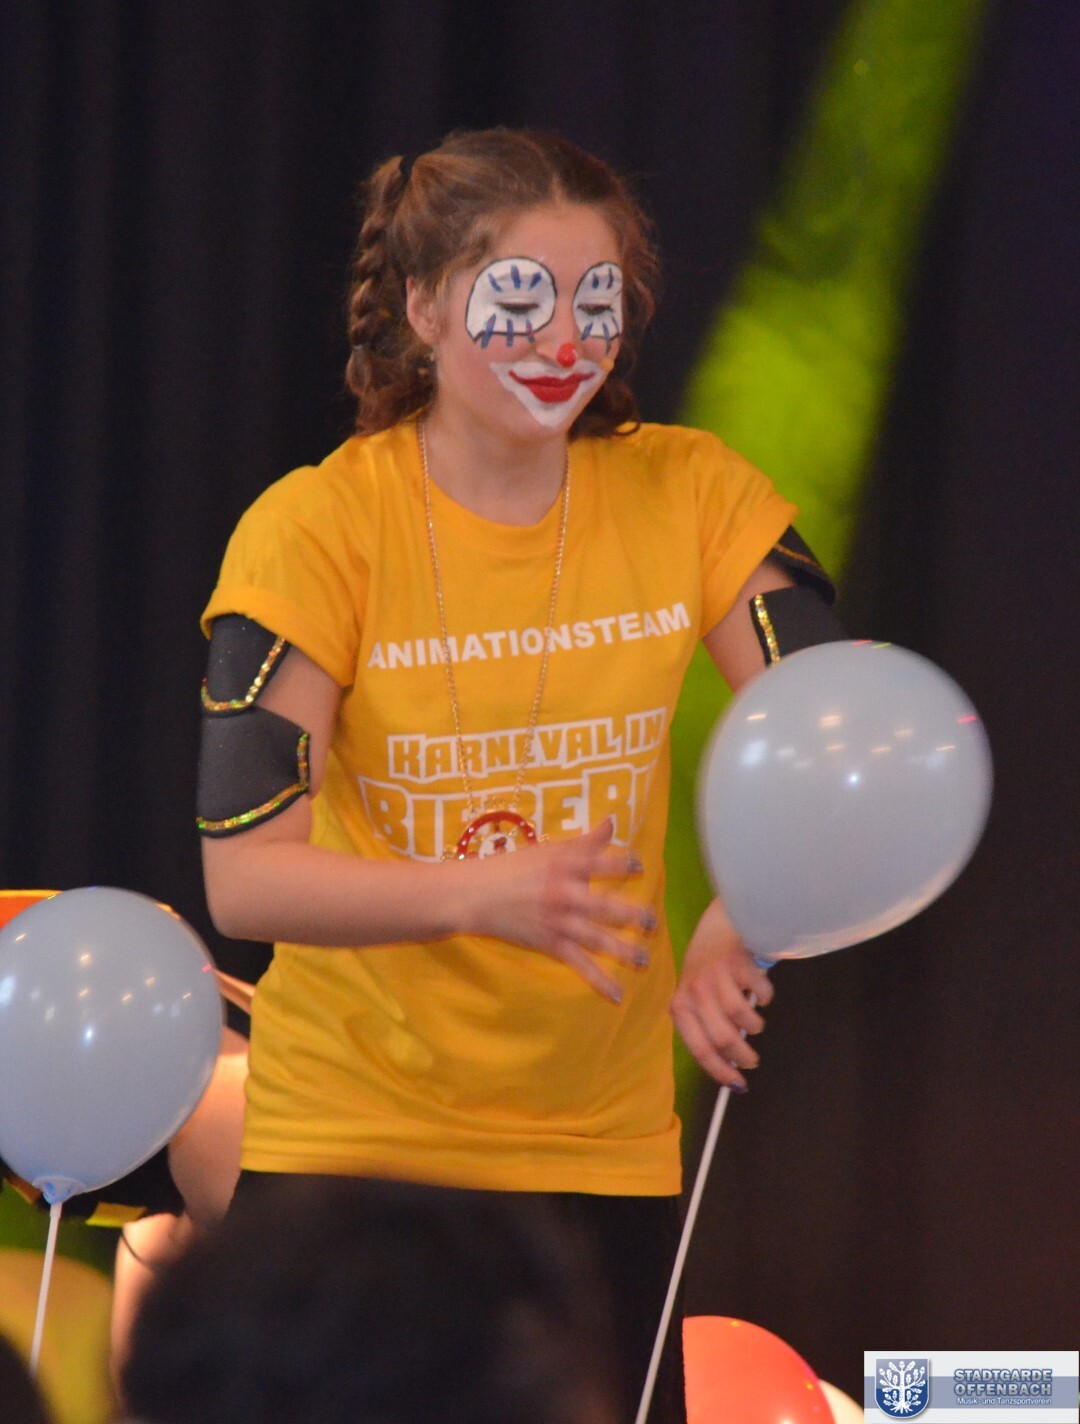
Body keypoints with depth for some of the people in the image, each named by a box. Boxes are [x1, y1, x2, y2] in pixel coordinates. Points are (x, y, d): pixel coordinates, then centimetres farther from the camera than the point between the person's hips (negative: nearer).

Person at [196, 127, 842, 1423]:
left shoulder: (687, 497, -2)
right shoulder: (316, 528, -11)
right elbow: (242, 876, -16)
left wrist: (744, 919, -28)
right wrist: (482, 894, -33)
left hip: (600, 1143, 2)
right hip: (352, 1133, -2)